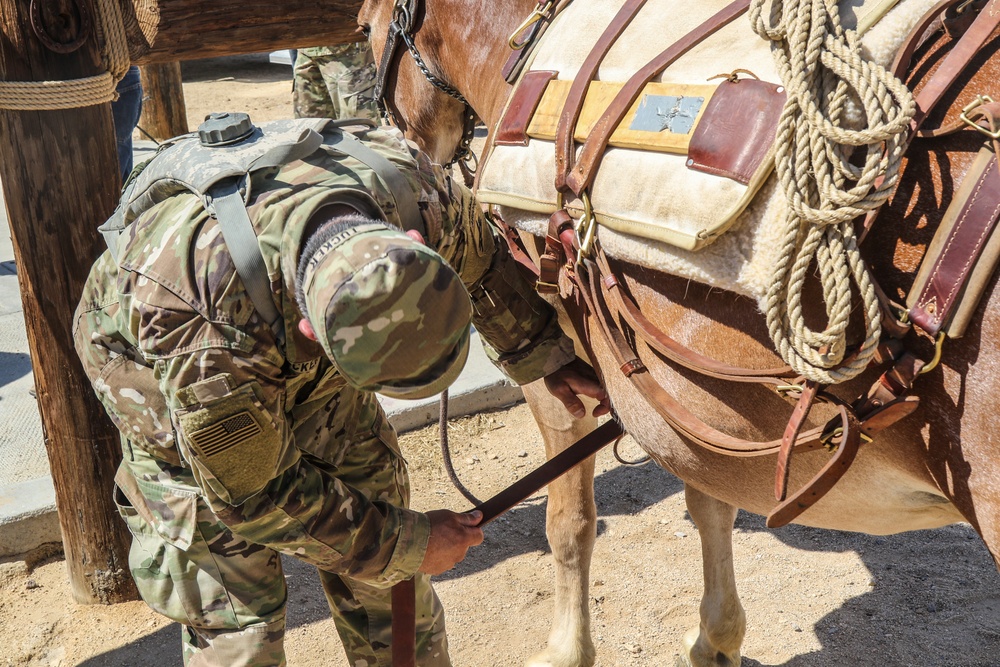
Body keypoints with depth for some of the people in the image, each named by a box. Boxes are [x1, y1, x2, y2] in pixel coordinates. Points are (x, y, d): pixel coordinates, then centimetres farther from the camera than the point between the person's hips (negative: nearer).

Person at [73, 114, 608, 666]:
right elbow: (252, 498, -28)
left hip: (297, 350, 5)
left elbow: (481, 260, -5)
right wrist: (406, 544, -21)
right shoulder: (212, 340, -45)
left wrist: (547, 356, 1)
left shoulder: (419, 189, -32)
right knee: (236, 603, -7)